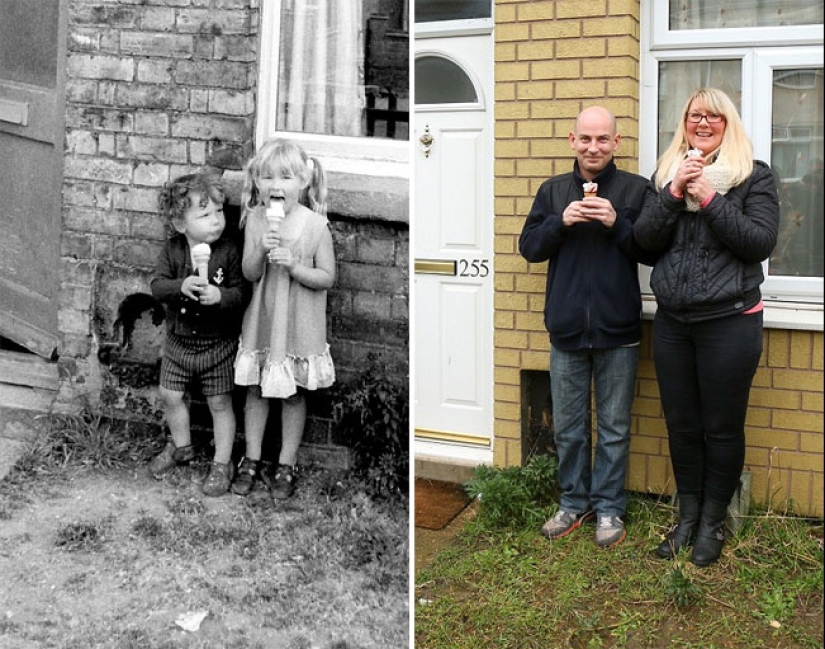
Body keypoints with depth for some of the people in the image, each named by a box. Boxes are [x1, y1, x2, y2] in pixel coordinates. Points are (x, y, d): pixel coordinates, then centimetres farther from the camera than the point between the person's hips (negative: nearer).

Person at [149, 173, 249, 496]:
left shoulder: (229, 251, -16)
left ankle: (222, 463, 23)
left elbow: (242, 293, -16)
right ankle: (181, 447, 42)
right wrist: (181, 286, -34)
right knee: (170, 396, 17)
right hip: (179, 340, 4)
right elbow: (157, 286, -14)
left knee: (220, 403, 7)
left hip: (218, 344, -3)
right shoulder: (172, 250, -8)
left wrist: (220, 296, -35)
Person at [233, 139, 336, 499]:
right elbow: (249, 274, -5)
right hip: (261, 321, 3)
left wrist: (293, 265, -25)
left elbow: (327, 278, -10)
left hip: (299, 325, -3)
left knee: (293, 395, 10)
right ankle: (251, 461, 28)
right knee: (255, 390, 13)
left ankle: (286, 466, 24)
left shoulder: (315, 225, -13)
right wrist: (262, 250, -24)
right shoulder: (255, 219, -5)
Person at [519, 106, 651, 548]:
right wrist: (561, 221, -11)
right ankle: (574, 503, 27)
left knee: (614, 429, 8)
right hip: (566, 329, 3)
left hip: (617, 331, -2)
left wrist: (617, 223, -18)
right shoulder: (553, 191, 8)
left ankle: (608, 508, 21)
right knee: (567, 428, 12)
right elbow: (529, 247, 5)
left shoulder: (636, 189, 0)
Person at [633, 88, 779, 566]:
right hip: (672, 322, 4)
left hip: (729, 320, -4)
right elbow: (645, 240, 0)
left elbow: (761, 242, -12)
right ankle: (688, 516, 28)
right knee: (682, 424, 12)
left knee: (722, 427, 5)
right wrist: (674, 193, -13)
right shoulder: (665, 175, 10)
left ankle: (713, 521, 21)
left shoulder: (754, 176, -1)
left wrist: (709, 199, -17)